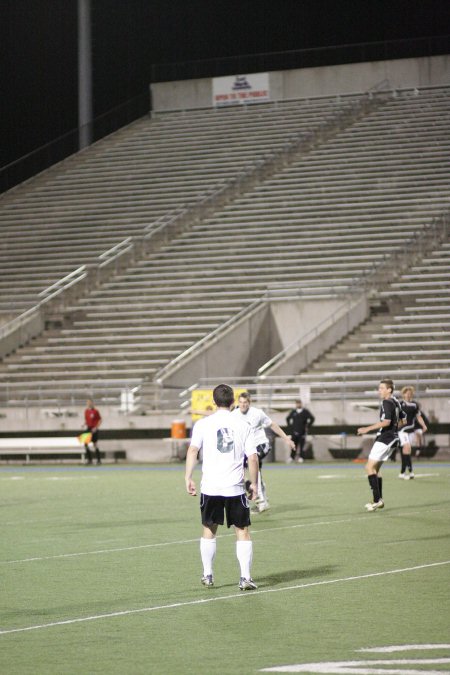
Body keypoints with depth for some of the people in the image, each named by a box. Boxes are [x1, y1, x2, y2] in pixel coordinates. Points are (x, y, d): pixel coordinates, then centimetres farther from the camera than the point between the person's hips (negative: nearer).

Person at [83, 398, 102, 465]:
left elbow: (100, 420, -6)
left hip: (94, 429, -6)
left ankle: (98, 460, 5)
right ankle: (89, 459, 5)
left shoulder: (95, 411, -8)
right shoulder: (86, 411, 10)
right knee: (85, 444, -2)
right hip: (88, 429, 6)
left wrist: (96, 427, -15)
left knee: (95, 444, -4)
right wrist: (85, 424, -1)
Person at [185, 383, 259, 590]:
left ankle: (207, 575, 20)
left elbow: (193, 450, -8)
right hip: (235, 488, 0)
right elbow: (253, 458, 1)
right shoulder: (242, 426, 3)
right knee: (242, 531, 6)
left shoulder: (203, 424, 1)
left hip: (210, 487, 0)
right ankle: (245, 577, 0)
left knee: (209, 530, 16)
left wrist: (188, 478, -5)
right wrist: (254, 483, 11)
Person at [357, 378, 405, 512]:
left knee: (369, 467, -12)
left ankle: (377, 499, -18)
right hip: (392, 438, 10)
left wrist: (367, 429, -25)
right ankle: (379, 501, 13)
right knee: (375, 469, 14)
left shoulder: (387, 403, -14)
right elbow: (402, 418, 25)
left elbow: (386, 422, -26)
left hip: (384, 438, -10)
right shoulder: (396, 402, 14)